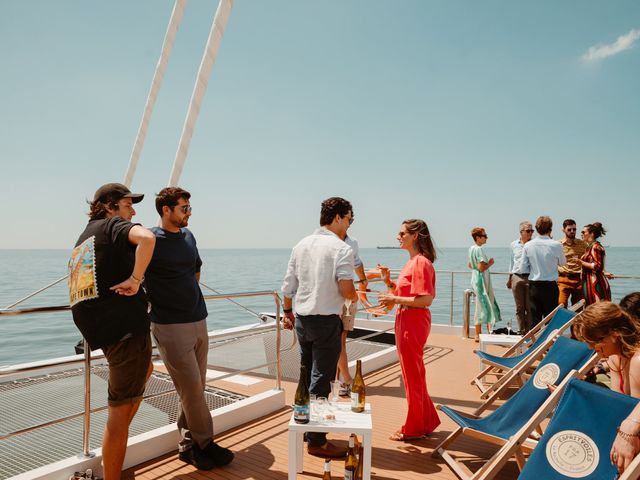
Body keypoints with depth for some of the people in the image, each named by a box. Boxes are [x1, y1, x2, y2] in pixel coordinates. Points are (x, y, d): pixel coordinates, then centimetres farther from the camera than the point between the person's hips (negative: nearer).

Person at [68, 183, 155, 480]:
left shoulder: (83, 238, 22)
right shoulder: (113, 224, -3)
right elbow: (147, 238, -27)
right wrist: (135, 278, -19)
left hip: (100, 327, 9)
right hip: (126, 325, -9)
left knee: (143, 369, 30)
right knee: (120, 410, -1)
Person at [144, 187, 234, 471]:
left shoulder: (188, 236, 11)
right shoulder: (150, 240, -10)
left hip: (198, 321, 7)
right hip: (171, 327, -7)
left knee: (195, 387, 12)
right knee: (191, 388, -2)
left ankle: (188, 444, 25)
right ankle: (204, 443, 15)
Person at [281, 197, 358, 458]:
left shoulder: (301, 245, 8)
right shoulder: (341, 248, -12)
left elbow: (287, 285, 10)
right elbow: (346, 290, -19)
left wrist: (287, 312, 22)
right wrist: (355, 297, 3)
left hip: (301, 319, 7)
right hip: (326, 321, -7)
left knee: (307, 377, 20)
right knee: (321, 382, 2)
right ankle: (316, 441, 12)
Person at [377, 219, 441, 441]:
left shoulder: (421, 263, -17)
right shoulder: (412, 262, 13)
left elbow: (426, 299, -23)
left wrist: (395, 300, -21)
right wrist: (388, 282, 4)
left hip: (414, 323, -10)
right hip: (405, 322, 10)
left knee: (412, 375, 4)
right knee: (414, 374, 18)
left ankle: (414, 428, 19)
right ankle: (427, 421, 33)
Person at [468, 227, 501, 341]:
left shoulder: (471, 248, 10)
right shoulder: (479, 249, -19)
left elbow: (470, 265, 20)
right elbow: (482, 268, -24)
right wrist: (490, 263, -9)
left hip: (475, 278, 10)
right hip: (481, 280, -10)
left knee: (486, 305, 15)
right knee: (482, 306, -3)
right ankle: (478, 335, 3)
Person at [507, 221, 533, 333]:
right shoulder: (514, 244, 10)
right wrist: (509, 278, 18)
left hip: (530, 278, -3)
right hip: (516, 278, 3)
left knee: (530, 308, -2)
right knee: (519, 307, 7)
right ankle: (522, 332, 14)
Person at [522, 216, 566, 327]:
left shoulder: (528, 245, -5)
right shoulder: (556, 245, -11)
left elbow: (524, 266, 2)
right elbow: (562, 263, 5)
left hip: (533, 285, 3)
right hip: (550, 286, -2)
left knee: (534, 318, 9)